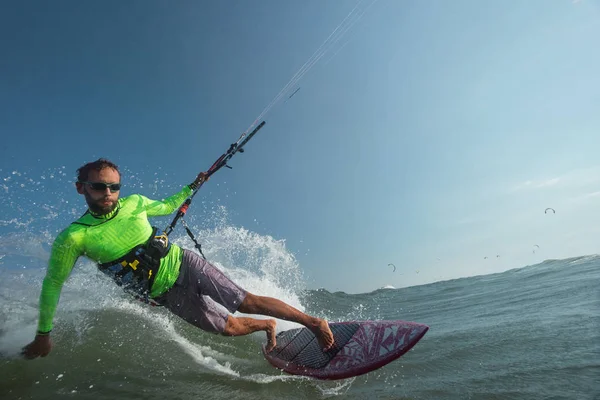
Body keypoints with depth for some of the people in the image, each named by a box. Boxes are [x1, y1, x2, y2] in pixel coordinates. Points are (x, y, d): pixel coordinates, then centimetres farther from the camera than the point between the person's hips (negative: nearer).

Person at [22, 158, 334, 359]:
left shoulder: (134, 203, -5)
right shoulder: (73, 238, -12)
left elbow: (166, 206, 17)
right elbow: (52, 284, 1)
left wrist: (192, 187, 11)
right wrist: (43, 334, 6)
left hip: (184, 264, 1)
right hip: (168, 294, -1)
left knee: (249, 302, -5)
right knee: (231, 327, 0)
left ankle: (314, 323, 7)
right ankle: (268, 327, 31)